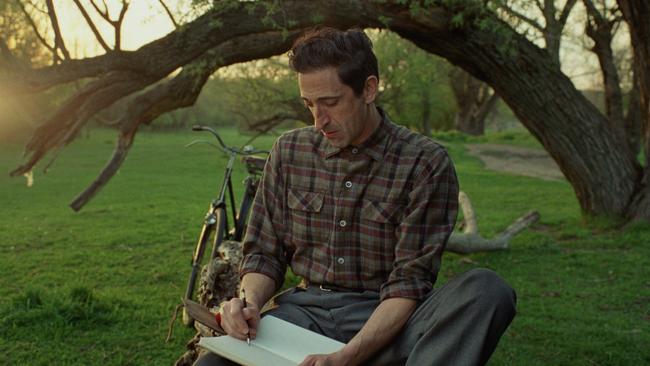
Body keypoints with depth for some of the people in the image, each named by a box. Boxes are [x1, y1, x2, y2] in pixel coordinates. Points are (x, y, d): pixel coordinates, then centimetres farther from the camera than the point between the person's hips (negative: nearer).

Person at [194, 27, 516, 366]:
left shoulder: (426, 163, -8)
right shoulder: (289, 151, 5)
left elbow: (408, 283, -12)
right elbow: (264, 253, 11)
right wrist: (250, 303, -13)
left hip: (386, 321, -1)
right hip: (306, 309, 1)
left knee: (487, 290, -33)